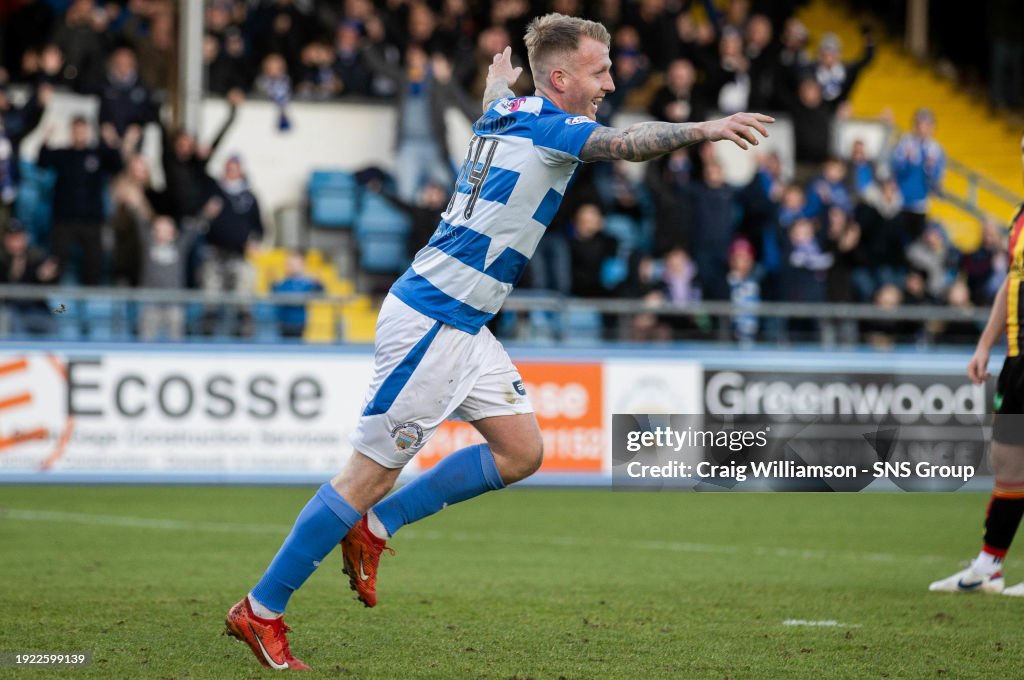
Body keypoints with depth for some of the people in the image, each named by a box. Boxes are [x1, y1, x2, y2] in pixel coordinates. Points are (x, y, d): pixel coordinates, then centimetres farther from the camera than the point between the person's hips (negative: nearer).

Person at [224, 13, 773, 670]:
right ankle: (261, 611, 3)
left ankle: (373, 528, 18)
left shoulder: (506, 114, 12)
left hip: (463, 328, 10)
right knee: (373, 472, -5)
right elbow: (630, 143, -33)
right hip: (430, 323, -10)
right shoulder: (547, 127, -15)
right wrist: (705, 128, -40)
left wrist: (499, 75, 59)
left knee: (522, 452, 10)